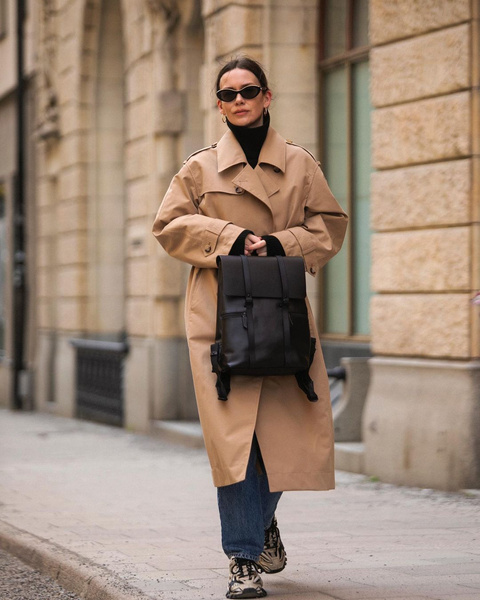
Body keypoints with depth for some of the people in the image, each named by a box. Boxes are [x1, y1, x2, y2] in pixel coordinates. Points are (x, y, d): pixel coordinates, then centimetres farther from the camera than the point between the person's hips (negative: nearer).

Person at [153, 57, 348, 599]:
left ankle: (263, 519, 30)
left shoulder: (300, 165, 11)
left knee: (288, 424, -2)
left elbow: (330, 224, 10)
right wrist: (231, 238, -9)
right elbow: (170, 225, 4)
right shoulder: (200, 167, 8)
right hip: (221, 314, -1)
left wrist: (283, 244, -8)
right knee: (232, 430, -9)